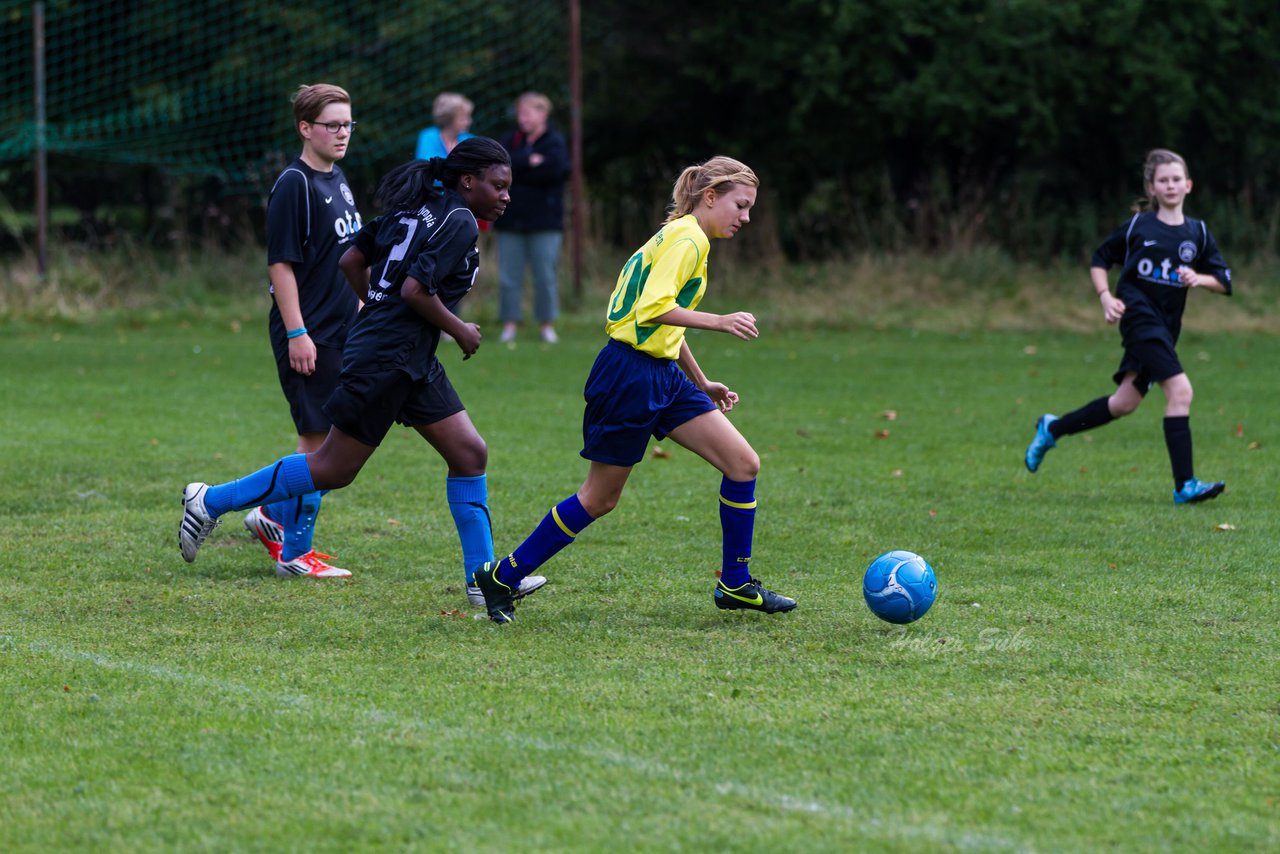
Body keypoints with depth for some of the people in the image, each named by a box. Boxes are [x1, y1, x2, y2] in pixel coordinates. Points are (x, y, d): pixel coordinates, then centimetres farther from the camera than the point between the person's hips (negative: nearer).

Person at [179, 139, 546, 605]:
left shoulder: (416, 207, 12)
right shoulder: (460, 223, -13)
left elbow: (352, 260, 12)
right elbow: (415, 290, -23)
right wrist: (460, 331, -9)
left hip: (415, 365, 10)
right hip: (386, 361, -10)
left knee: (469, 454, 7)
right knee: (332, 470, -1)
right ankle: (212, 501, 9)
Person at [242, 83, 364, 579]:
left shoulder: (337, 180, 14)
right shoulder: (294, 185, -13)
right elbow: (281, 263, -16)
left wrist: (359, 312, 22)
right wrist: (297, 334, -19)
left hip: (342, 334, 9)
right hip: (308, 338, -9)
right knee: (317, 440, -6)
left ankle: (273, 517, 26)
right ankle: (295, 553, 1)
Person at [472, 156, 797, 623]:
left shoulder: (683, 238, 18)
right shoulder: (686, 239, -13)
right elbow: (653, 309, -25)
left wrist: (701, 383, 31)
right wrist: (719, 321, -26)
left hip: (663, 375, 10)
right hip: (629, 376, -10)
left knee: (743, 463, 0)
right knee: (599, 497, 0)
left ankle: (735, 584, 9)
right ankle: (503, 576, 12)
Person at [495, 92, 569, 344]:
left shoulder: (555, 143, 2)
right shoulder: (510, 141, 11)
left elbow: (554, 170, -16)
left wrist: (516, 169, -10)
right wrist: (529, 162, -15)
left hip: (544, 220, -3)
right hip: (511, 218, 3)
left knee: (545, 276, 0)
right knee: (509, 276, 1)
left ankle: (547, 325, 8)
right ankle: (510, 325, 7)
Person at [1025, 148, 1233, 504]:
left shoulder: (1198, 232, 6)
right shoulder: (1138, 226, -2)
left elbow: (1224, 281, 10)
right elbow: (1100, 261, 9)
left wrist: (1199, 278, -11)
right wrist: (1106, 297, -6)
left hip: (1166, 325, 6)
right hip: (1138, 313, -6)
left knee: (1125, 402, 11)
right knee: (1180, 390, -20)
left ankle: (1052, 430, 32)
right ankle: (1185, 485, -21)